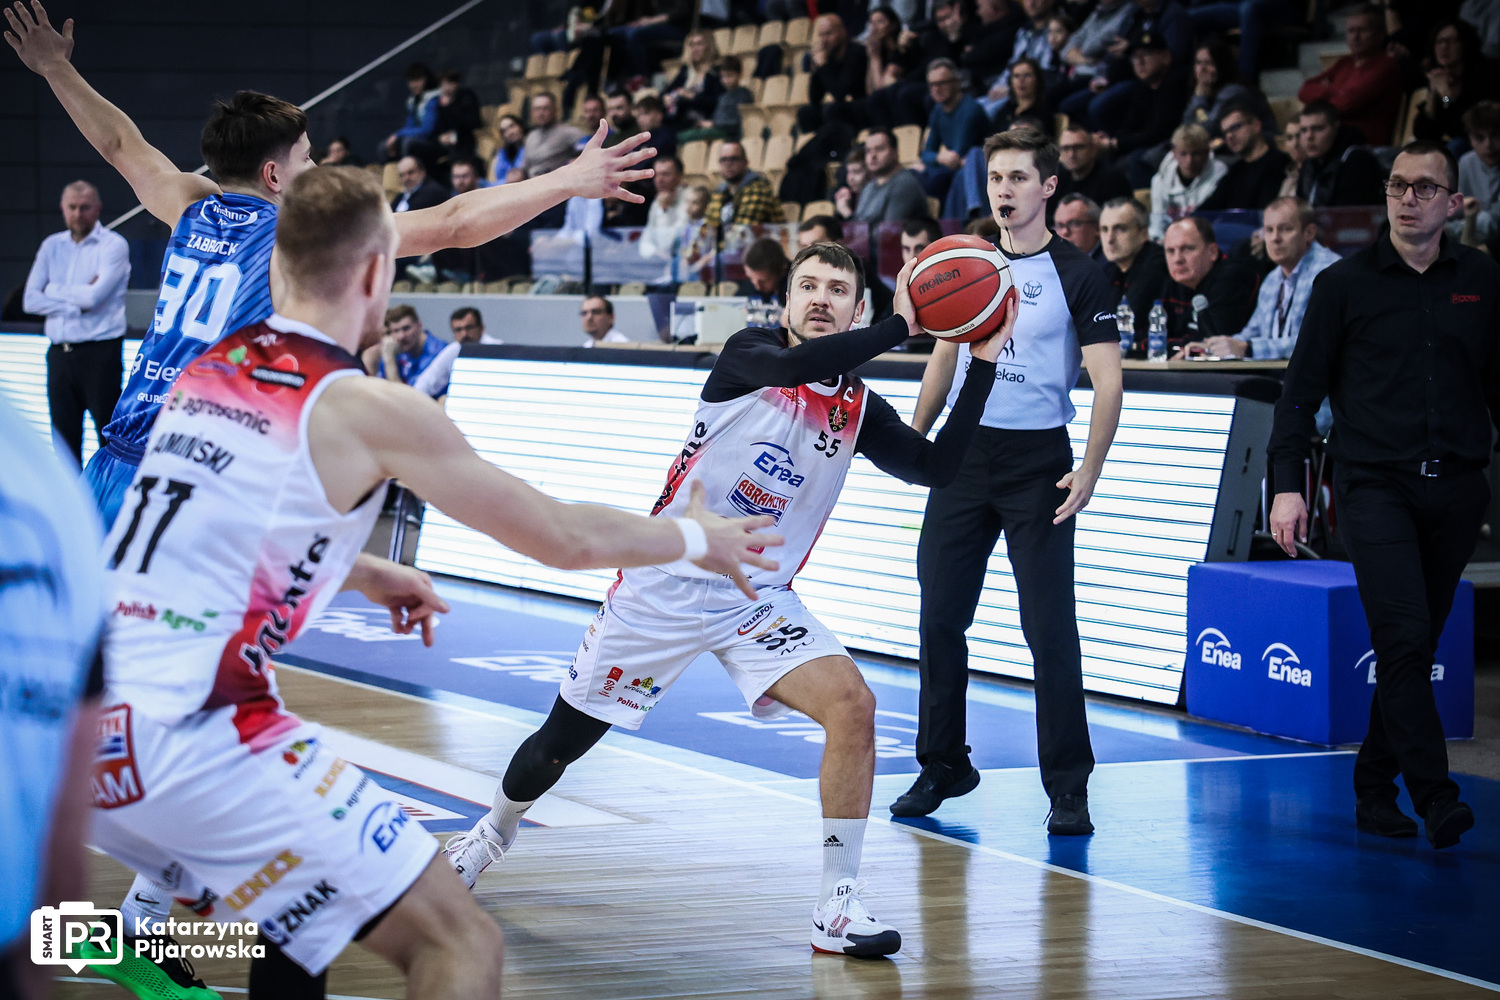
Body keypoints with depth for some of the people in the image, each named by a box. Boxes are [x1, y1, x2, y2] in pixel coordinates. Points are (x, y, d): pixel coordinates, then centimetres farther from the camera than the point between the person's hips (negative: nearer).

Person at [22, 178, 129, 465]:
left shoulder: (113, 245, -3)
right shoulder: (52, 246, 12)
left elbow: (94, 295, -16)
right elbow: (31, 300, 3)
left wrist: (55, 291, -1)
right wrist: (77, 303, -7)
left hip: (99, 352, -5)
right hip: (59, 353, 5)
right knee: (64, 438, 8)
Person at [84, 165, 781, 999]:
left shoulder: (207, 372, 14)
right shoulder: (370, 409, -6)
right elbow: (566, 537, 3)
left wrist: (364, 574, 42)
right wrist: (697, 537, 20)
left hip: (75, 725, 8)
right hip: (180, 740, -8)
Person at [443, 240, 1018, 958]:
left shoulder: (859, 409, 5)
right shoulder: (749, 352, -7)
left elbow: (938, 466, -5)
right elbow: (794, 365, -30)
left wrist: (984, 362, -9)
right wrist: (899, 326, -28)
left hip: (757, 601, 3)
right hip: (663, 585, -3)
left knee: (852, 705, -22)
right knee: (562, 741, 9)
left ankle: (836, 910, -16)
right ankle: (492, 834, 42)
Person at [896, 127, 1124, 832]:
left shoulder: (1078, 276, -6)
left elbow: (1108, 382, -9)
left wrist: (1090, 469, -20)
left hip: (1037, 462, -5)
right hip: (963, 455, 5)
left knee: (1050, 628, -7)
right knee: (940, 617, 6)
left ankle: (1068, 788, 0)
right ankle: (943, 767, 21)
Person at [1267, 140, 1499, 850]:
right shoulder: (1344, 283, 2)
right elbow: (1302, 388, 4)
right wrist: (1287, 484, -3)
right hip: (1373, 485, -3)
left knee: (1418, 648, 7)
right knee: (1403, 638, -15)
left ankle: (1374, 790, 18)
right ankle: (1434, 798, -14)